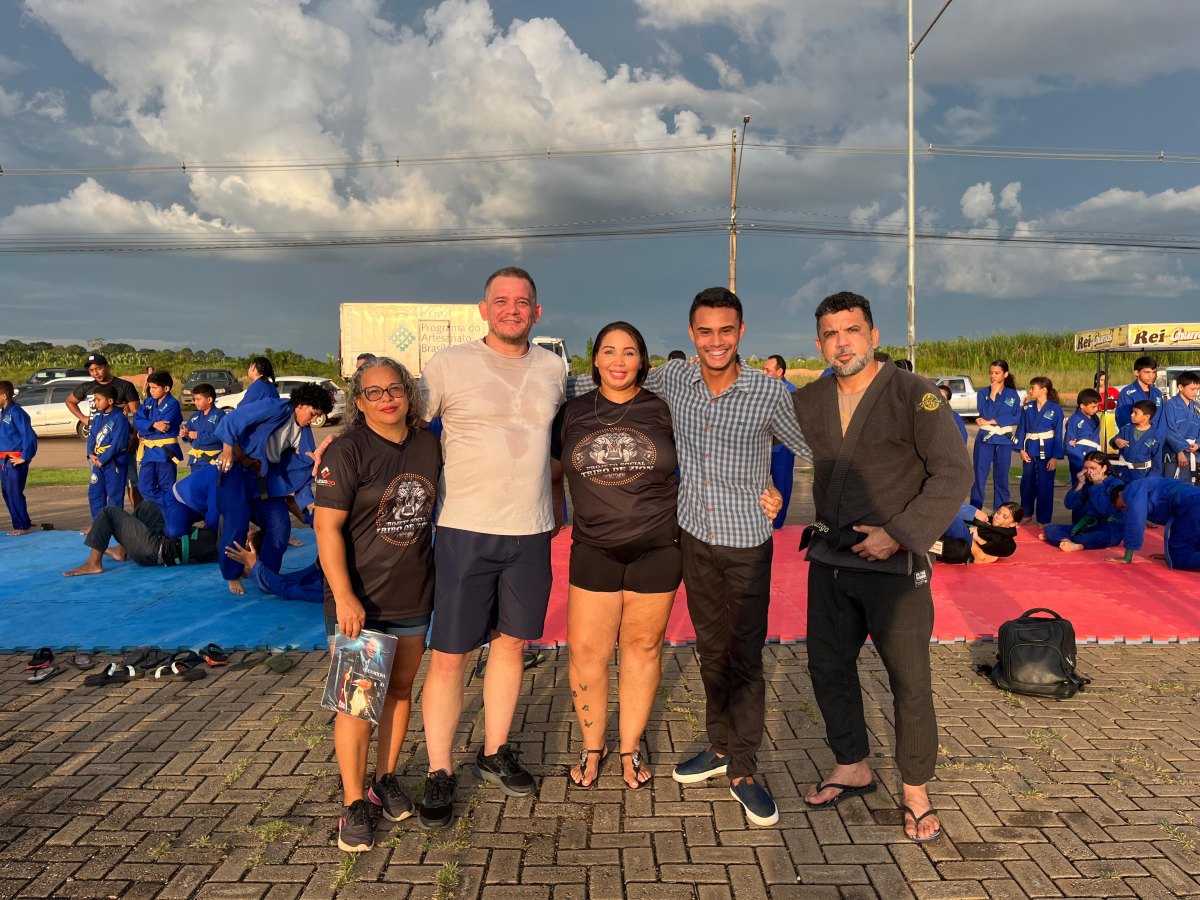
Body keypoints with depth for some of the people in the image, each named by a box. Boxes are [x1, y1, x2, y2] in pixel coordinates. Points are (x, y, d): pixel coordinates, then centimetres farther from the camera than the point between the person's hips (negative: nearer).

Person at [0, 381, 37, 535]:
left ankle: (23, 526, 4)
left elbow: (30, 436, -18)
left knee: (14, 493, -4)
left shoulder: (16, 412, -15)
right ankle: (23, 521, 22)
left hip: (15, 461, -9)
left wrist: (25, 457, -16)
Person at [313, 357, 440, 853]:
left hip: (413, 596, 5)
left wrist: (441, 577, 16)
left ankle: (385, 780, 33)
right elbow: (326, 526, -16)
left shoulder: (429, 445, 3)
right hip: (357, 599, -5)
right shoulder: (347, 450, -13)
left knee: (400, 688, 15)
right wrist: (343, 597, -21)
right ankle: (353, 804, 15)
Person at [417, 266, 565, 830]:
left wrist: (555, 507, 20)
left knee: (511, 642, 14)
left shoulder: (553, 368, 8)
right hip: (466, 530, -3)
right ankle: (440, 773, 17)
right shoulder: (449, 364, -4)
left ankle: (495, 752, 32)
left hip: (531, 532, 4)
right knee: (449, 654, 1)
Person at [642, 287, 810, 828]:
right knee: (711, 649, 16)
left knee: (746, 656, 1)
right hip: (695, 538, 3)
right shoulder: (671, 379, -4)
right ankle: (721, 746, 33)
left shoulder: (768, 392, -12)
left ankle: (744, 770, 15)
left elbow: (811, 448, 0)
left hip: (748, 543, -3)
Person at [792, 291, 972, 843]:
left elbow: (953, 474, -13)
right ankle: (852, 768, 35)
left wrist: (897, 534, -18)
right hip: (830, 557, 6)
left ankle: (916, 791, 23)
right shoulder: (810, 401, 5)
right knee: (828, 667, 15)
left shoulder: (914, 395, -11)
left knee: (909, 681, 3)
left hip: (895, 563, -5)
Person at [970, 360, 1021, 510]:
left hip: (1004, 440, 1)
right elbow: (985, 414, -12)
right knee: (979, 476, -1)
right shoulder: (983, 392, 1)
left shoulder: (1013, 395, 4)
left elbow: (1016, 418, -7)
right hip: (985, 438, -1)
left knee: (1001, 479, 9)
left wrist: (990, 422, -13)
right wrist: (993, 393, -13)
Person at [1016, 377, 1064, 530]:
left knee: (1044, 486, 1)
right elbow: (1021, 428, 6)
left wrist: (1055, 457, -10)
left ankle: (1043, 520, 11)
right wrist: (1021, 449, -5)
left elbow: (1058, 434, -6)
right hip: (1030, 450, 4)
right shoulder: (1027, 407, 4)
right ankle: (1026, 514, 29)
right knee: (1026, 484, 12)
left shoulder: (1055, 409, -5)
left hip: (1046, 451, -4)